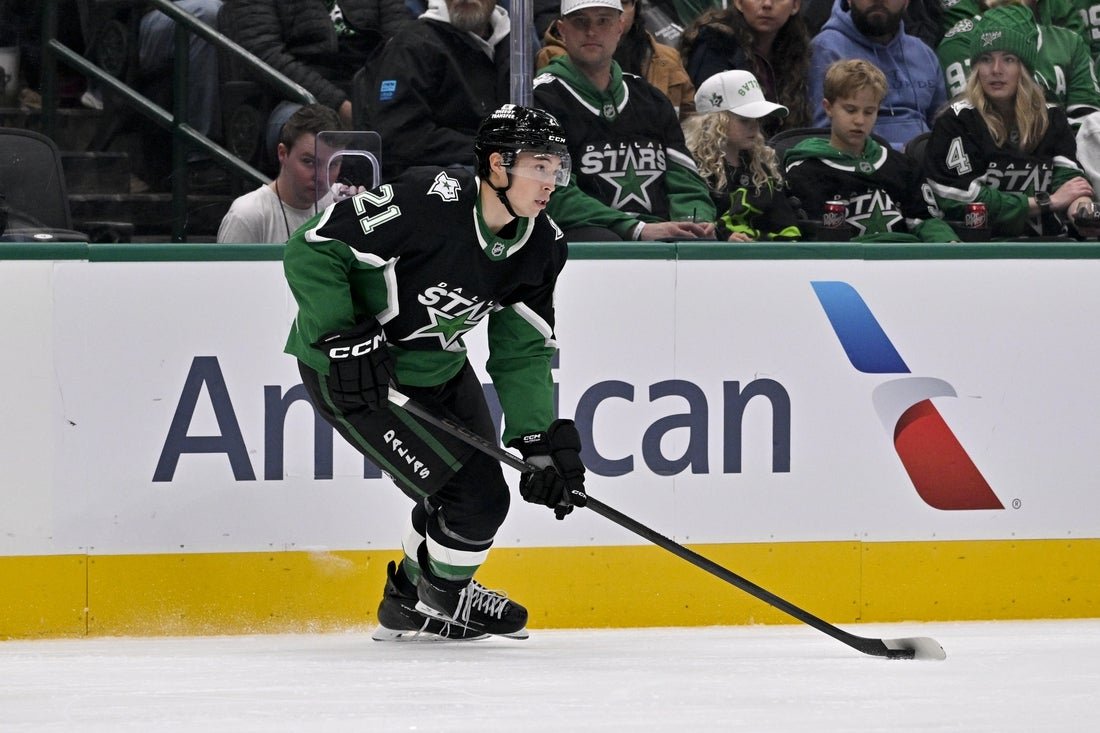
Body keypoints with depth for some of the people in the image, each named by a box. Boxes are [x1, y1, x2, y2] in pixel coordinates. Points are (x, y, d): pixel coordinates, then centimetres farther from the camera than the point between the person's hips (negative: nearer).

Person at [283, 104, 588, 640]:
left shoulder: (542, 247, -7)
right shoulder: (428, 203, -30)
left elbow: (522, 353, 0)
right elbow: (311, 249, -26)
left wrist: (543, 441, -11)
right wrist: (345, 339, -30)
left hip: (436, 367, 8)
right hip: (349, 372, -8)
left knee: (474, 484, 13)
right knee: (474, 498, -12)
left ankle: (407, 608, 38)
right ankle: (443, 601, 17)